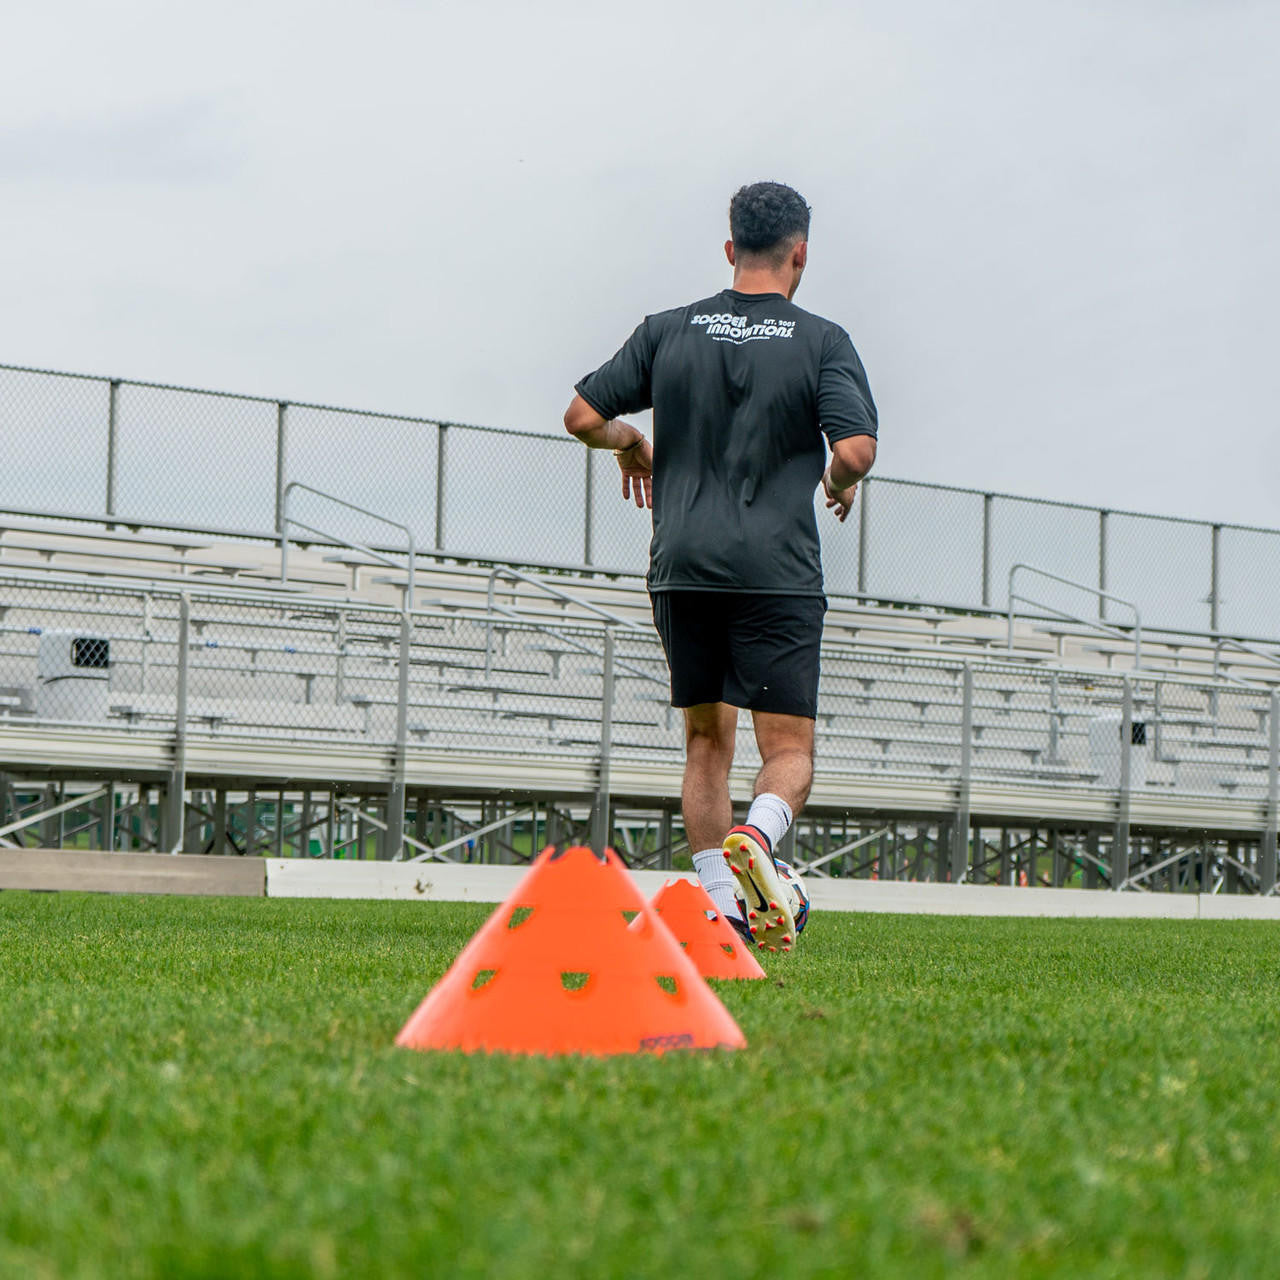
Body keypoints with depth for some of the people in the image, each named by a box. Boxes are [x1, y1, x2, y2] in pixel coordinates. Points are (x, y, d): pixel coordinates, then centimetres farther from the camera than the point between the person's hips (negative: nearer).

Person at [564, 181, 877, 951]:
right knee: (790, 749, 1)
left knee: (708, 741, 14)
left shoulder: (668, 331, 8)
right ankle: (754, 839, -30)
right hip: (776, 569, -3)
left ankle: (722, 908, 7)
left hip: (681, 566, 3)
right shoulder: (822, 341, -1)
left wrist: (634, 445, 24)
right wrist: (839, 484, 9)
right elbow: (856, 451, -12)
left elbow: (583, 416, 5)